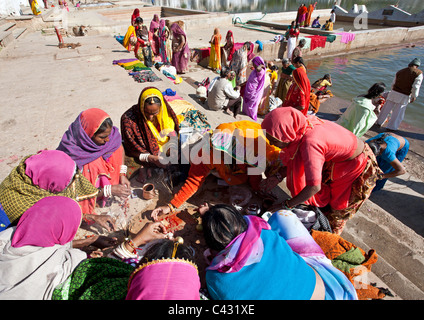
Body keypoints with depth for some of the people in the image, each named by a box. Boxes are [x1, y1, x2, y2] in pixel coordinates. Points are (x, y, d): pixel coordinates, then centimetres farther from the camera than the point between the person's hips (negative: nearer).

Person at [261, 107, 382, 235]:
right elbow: (292, 157, -2)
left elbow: (314, 187, -38)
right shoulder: (300, 127, -19)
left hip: (358, 166, -6)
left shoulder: (310, 143, -42)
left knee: (336, 210, 11)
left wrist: (286, 205, -28)